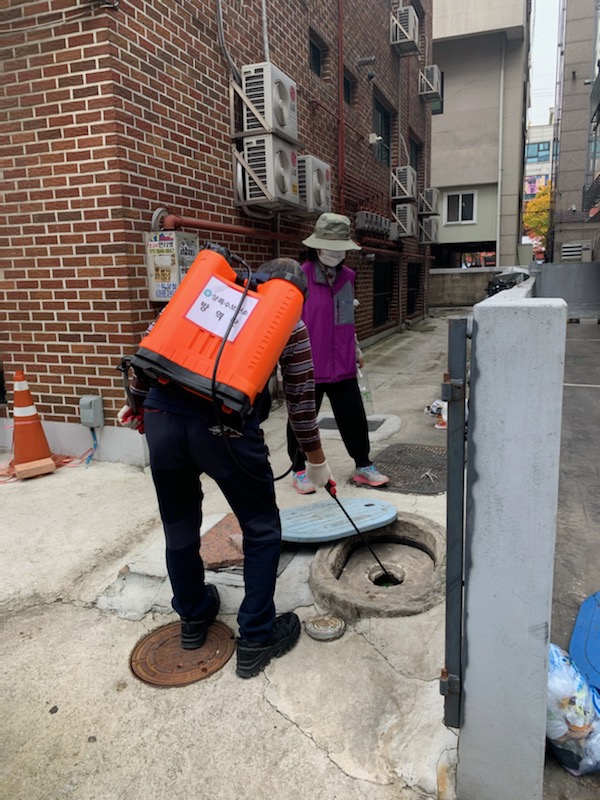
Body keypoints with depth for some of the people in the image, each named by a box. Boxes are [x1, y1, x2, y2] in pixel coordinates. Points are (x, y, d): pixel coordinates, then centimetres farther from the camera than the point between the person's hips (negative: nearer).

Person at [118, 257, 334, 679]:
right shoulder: (291, 324, 14)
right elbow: (301, 402, 15)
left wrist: (136, 402, 28)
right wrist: (318, 464, 28)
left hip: (161, 415, 5)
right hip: (223, 425, -4)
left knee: (179, 527, 23)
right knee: (262, 531, 18)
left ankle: (193, 617, 45)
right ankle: (256, 639, 28)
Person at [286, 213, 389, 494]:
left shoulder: (347, 277, 8)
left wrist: (356, 349, 23)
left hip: (342, 364, 5)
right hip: (308, 365, -5)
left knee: (354, 416, 10)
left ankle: (363, 466, 27)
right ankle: (299, 470, 26)